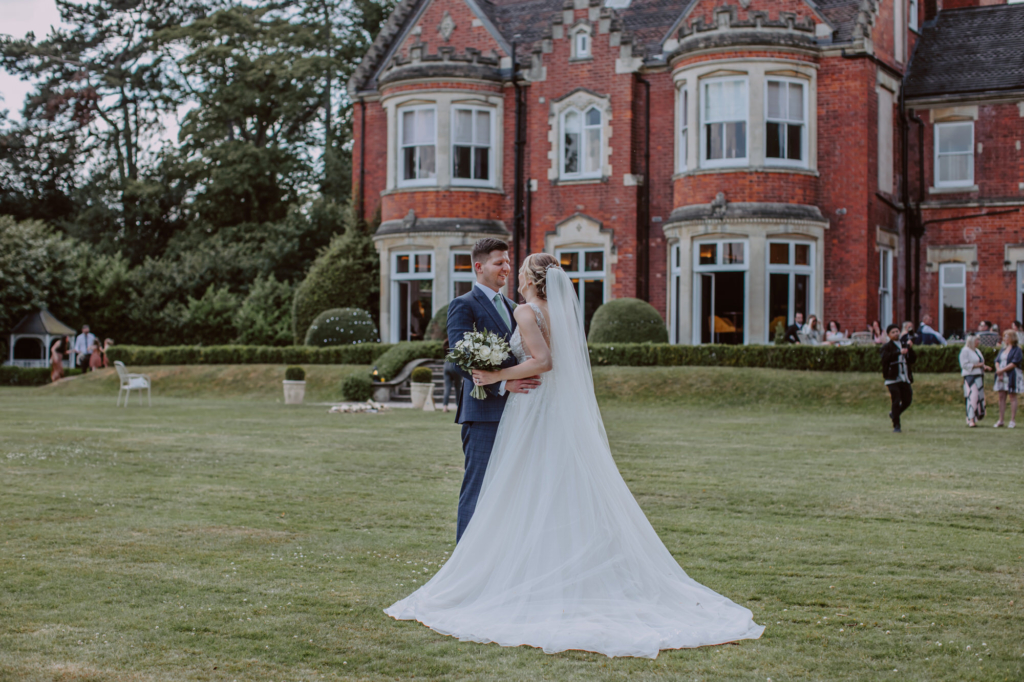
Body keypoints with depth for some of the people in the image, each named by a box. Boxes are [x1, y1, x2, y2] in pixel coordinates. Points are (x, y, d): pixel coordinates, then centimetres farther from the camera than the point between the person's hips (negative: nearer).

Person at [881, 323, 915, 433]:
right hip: (893, 378, -5)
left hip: (905, 378, 5)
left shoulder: (905, 345, 14)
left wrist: (910, 349, -7)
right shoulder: (887, 347, -2)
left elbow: (913, 359, 8)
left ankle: (894, 414, 36)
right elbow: (885, 358, -22)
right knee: (896, 401, -9)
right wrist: (899, 352, -31)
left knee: (907, 400, 10)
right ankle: (896, 426, -1)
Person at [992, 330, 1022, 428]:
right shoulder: (1003, 349, 16)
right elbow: (997, 361, 12)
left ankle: (1013, 420, 0)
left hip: (1012, 376, -7)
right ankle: (1000, 420, 8)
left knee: (1012, 398, -3)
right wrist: (998, 370, -7)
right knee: (1001, 397, 5)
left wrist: (1002, 370, -15)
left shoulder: (1017, 350, -6)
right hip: (1001, 376, 7)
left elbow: (1014, 363, -15)